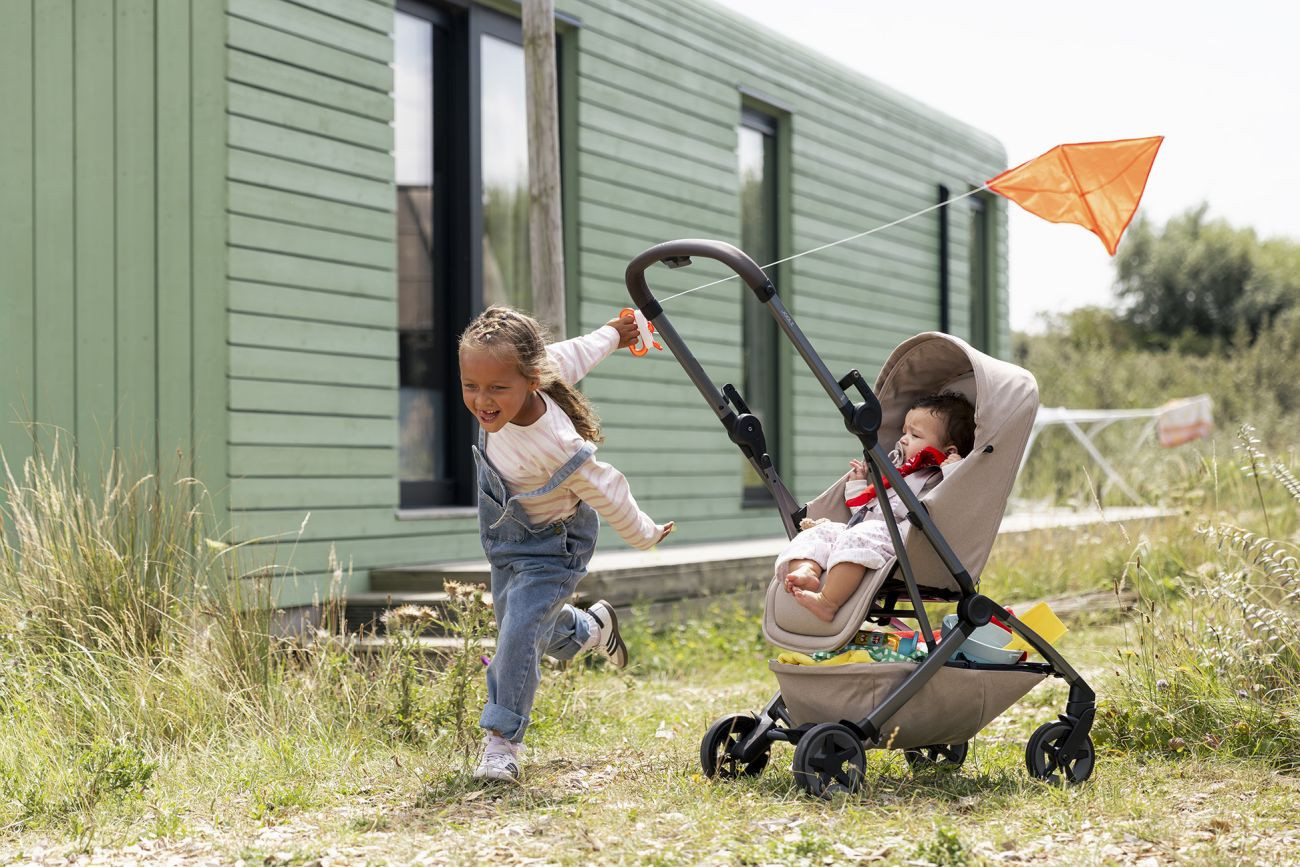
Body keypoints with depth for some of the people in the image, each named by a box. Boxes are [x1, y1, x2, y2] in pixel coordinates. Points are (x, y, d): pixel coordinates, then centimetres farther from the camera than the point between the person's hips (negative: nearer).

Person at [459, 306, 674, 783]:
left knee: (520, 631, -20)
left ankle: (502, 741, -11)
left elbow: (606, 491, -24)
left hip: (550, 546, -8)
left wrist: (644, 536, -7)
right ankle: (591, 628, 54)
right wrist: (610, 333, 13)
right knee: (514, 618, 25)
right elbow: (570, 355, -6)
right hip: (504, 538, 8)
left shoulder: (557, 446, -42)